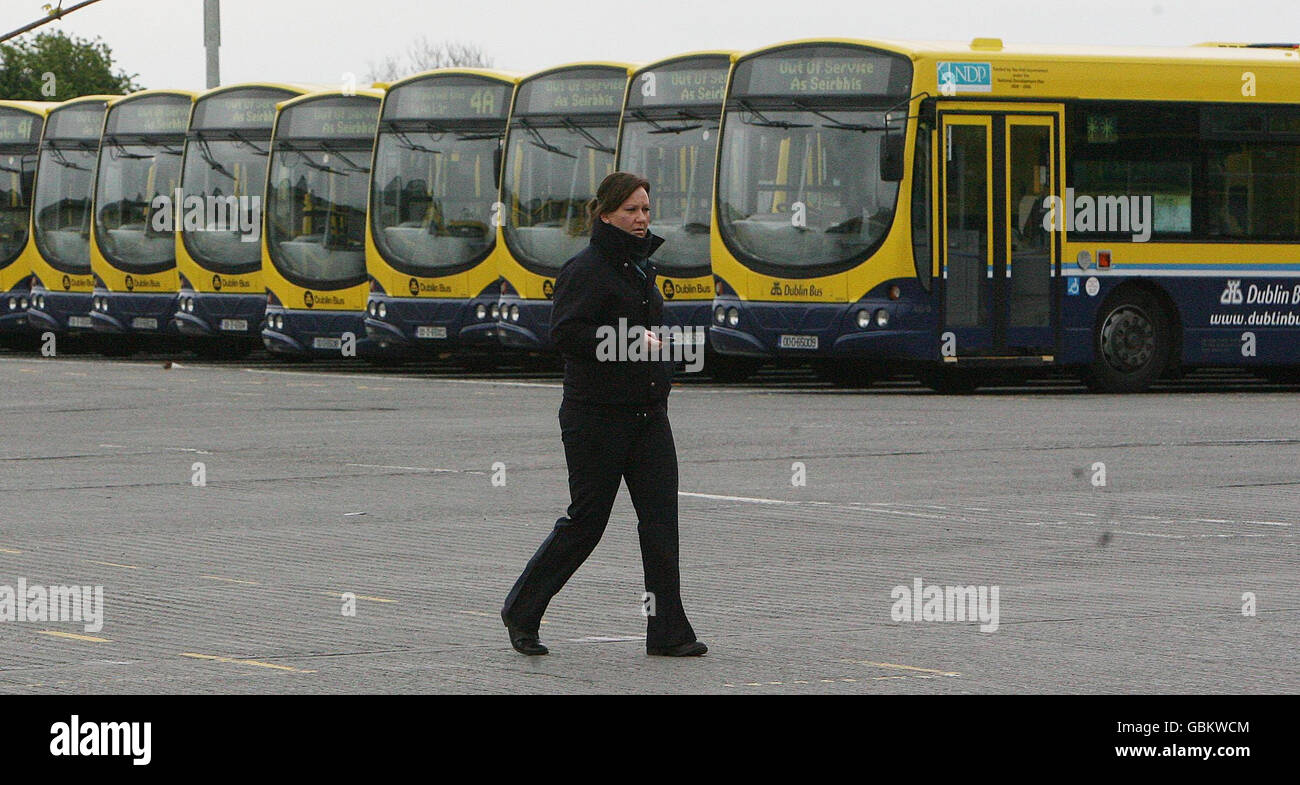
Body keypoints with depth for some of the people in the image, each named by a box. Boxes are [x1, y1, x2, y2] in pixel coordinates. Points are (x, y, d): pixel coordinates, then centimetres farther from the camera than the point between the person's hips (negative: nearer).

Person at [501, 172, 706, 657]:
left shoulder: (639, 267, 15)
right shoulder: (586, 269, -11)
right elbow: (565, 334, -21)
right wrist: (630, 341, -23)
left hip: (647, 412, 7)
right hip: (596, 415, -7)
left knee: (660, 517, -2)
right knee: (586, 519, 0)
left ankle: (668, 632, -2)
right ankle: (521, 612, 18)